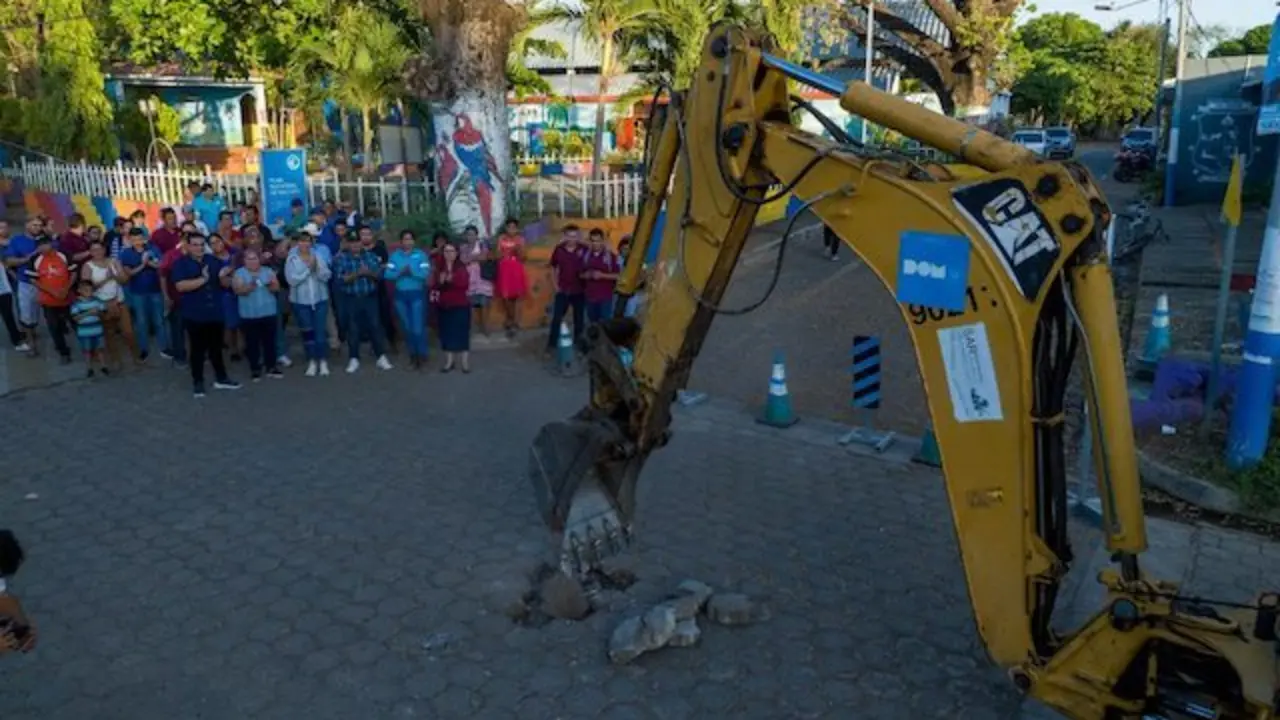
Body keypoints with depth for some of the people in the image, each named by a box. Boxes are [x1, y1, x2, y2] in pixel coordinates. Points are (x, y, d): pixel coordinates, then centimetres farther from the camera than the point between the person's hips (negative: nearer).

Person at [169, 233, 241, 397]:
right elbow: (181, 286, -19)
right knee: (198, 349, 4)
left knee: (216, 347, 15)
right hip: (194, 315, -4)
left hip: (215, 313, 4)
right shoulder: (180, 263, -5)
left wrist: (223, 276, -14)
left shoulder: (214, 261, 7)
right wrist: (202, 279, -25)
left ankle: (221, 378, 26)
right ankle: (197, 382, 14)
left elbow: (226, 284, 8)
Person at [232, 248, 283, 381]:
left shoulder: (268, 271, 7)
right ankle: (255, 369, 9)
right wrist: (251, 285, -30)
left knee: (270, 341, 6)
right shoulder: (239, 273, -1)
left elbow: (277, 288, 2)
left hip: (268, 313, 2)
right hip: (249, 315, -2)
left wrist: (270, 285, -20)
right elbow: (239, 290, -13)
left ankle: (271, 367, 15)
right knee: (252, 342, 1)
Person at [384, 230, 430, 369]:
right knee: (406, 327, 11)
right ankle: (412, 353, 23)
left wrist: (411, 271, -23)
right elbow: (387, 274, -4)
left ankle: (422, 355, 6)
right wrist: (400, 272, -19)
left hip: (417, 294, -3)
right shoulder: (394, 256, 5)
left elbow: (426, 273, -14)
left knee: (418, 327, -7)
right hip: (400, 295, 3)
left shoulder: (421, 255, -2)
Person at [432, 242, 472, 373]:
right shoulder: (439, 269, 7)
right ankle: (449, 362, 11)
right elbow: (433, 286, 0)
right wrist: (440, 282, -20)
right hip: (444, 305, 3)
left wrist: (452, 279, -25)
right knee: (447, 333, 4)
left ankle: (465, 363, 2)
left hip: (460, 305, -3)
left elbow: (464, 284, -13)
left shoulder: (462, 267, 0)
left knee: (462, 333, -2)